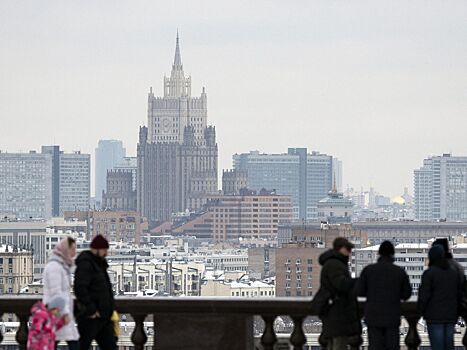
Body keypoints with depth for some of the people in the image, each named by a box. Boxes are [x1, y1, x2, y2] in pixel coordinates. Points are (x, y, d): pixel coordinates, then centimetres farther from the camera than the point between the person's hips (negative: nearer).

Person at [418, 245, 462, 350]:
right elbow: (459, 294, 10)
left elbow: (424, 295, -14)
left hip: (434, 315, -5)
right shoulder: (454, 272, 6)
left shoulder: (429, 273, -11)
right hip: (450, 315, 5)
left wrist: (422, 310, 3)